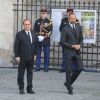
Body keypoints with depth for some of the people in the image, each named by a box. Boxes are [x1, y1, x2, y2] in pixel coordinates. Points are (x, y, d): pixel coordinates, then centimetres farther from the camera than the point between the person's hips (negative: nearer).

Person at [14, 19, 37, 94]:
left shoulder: (34, 34, 10)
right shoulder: (19, 34, -4)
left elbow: (36, 45, 15)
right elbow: (16, 46, -6)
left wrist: (35, 54, 7)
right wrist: (17, 56, -11)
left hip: (31, 58, 4)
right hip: (22, 58, -4)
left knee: (30, 73, 9)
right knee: (21, 73, 4)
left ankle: (29, 88, 16)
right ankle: (21, 88, 13)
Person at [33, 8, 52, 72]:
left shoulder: (49, 22, 1)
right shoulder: (37, 21, 8)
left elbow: (50, 31, -5)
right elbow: (34, 30, 8)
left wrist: (44, 37, -17)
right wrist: (38, 36, -8)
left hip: (46, 41, -2)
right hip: (38, 40, 2)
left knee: (46, 55, 2)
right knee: (38, 54, 6)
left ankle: (46, 68, 9)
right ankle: (37, 67, 12)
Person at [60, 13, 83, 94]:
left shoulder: (79, 27, 6)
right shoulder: (65, 29, -9)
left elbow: (81, 38, 14)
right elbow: (62, 42, -11)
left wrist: (80, 45, -6)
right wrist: (72, 46, -16)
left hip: (77, 51, 5)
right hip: (68, 52, -5)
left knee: (79, 68, 0)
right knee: (69, 70, 2)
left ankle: (68, 83, 20)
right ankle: (69, 88, 15)